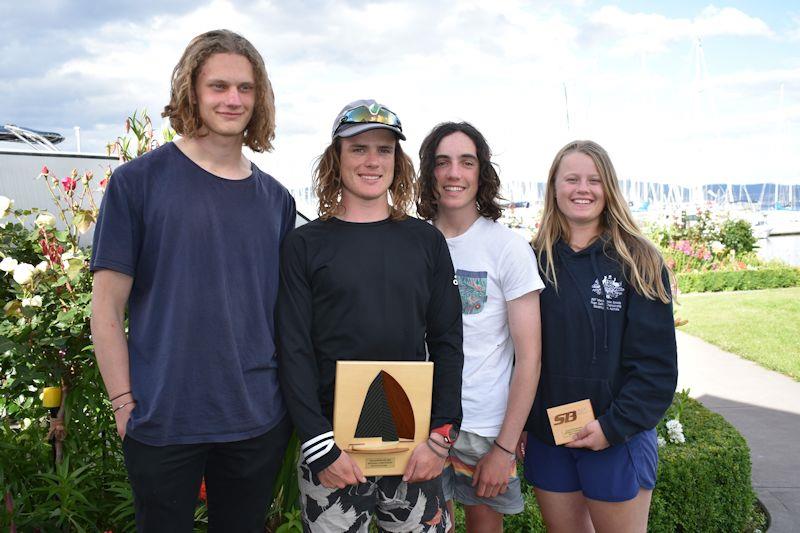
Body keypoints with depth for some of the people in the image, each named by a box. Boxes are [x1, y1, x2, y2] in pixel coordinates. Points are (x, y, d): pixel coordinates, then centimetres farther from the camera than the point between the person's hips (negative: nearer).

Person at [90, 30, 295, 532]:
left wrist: (294, 396, 6)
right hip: (163, 422, -3)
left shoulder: (276, 198, 5)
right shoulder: (139, 181, -6)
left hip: (260, 420, 4)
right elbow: (107, 307, -6)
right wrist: (125, 405, -8)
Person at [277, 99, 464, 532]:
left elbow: (446, 343, 3)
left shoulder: (426, 241, 4)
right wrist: (320, 445, -11)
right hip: (332, 446, -1)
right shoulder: (305, 245, -1)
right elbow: (294, 351, -4)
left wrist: (440, 434, -5)